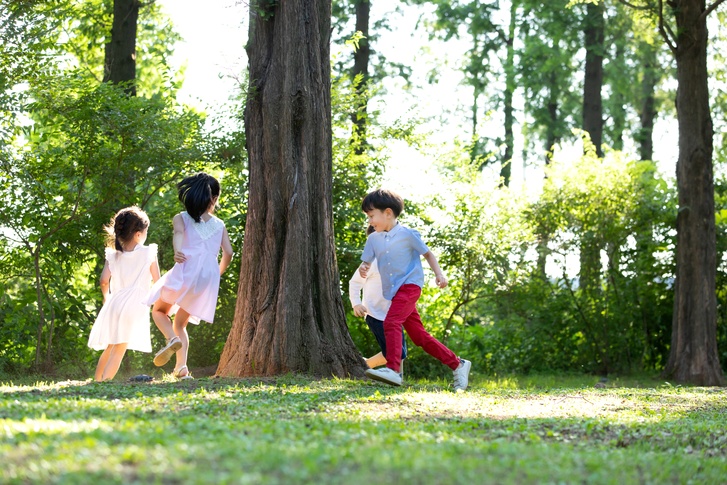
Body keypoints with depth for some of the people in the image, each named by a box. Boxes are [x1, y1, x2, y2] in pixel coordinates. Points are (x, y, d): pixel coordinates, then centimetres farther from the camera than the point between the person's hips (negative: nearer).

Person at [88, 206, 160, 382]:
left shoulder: (113, 255, 9)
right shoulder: (149, 253, 2)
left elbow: (104, 280, -2)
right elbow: (157, 281, 6)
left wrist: (106, 297, 16)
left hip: (115, 302, 4)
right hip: (135, 306, -4)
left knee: (109, 348, 19)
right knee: (119, 350, -7)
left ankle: (96, 381, 20)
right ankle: (104, 382, -20)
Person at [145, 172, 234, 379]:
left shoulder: (181, 218, 12)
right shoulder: (220, 225, 17)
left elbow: (178, 233, -11)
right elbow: (228, 252, 8)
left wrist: (177, 251, -32)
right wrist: (218, 273, 25)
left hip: (186, 270, -3)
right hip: (208, 277, 3)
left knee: (159, 310, 17)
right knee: (180, 323, 16)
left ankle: (172, 340, -14)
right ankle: (181, 366, -4)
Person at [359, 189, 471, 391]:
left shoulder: (407, 234, -5)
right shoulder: (373, 239, 10)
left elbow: (427, 254, 4)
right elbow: (366, 262, 10)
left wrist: (439, 274, -8)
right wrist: (363, 268, -14)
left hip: (409, 285, -7)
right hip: (393, 291, 7)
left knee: (391, 322, -28)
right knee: (419, 336, 8)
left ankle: (393, 369, -38)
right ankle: (458, 365, 19)